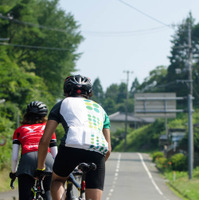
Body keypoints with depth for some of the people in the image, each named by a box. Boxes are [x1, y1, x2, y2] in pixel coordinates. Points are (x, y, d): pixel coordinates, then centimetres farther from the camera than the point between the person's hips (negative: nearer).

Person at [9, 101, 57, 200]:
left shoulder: (19, 130, 27)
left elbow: (14, 157, 19)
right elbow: (55, 154, 26)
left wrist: (13, 172, 35)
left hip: (27, 158, 0)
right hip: (46, 158, 0)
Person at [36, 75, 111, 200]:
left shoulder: (63, 103, 26)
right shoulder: (100, 109, 34)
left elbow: (45, 140, 21)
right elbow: (108, 149, 30)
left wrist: (40, 168, 32)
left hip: (72, 146, -1)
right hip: (98, 151, 2)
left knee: (57, 180, 29)